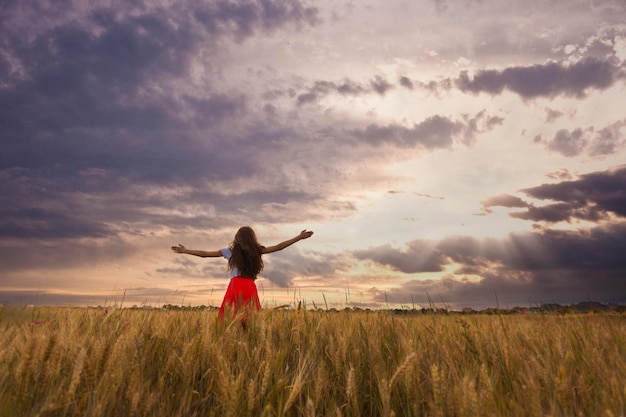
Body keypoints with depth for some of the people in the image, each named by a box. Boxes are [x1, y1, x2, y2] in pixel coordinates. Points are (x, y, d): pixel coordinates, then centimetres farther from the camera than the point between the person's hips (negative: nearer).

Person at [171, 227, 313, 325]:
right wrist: (299, 237, 15)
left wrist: (184, 250, 24)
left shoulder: (231, 251, 8)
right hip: (250, 288, 1)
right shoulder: (256, 250, 8)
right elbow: (278, 247, 10)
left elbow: (204, 254, 12)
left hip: (236, 287, -1)